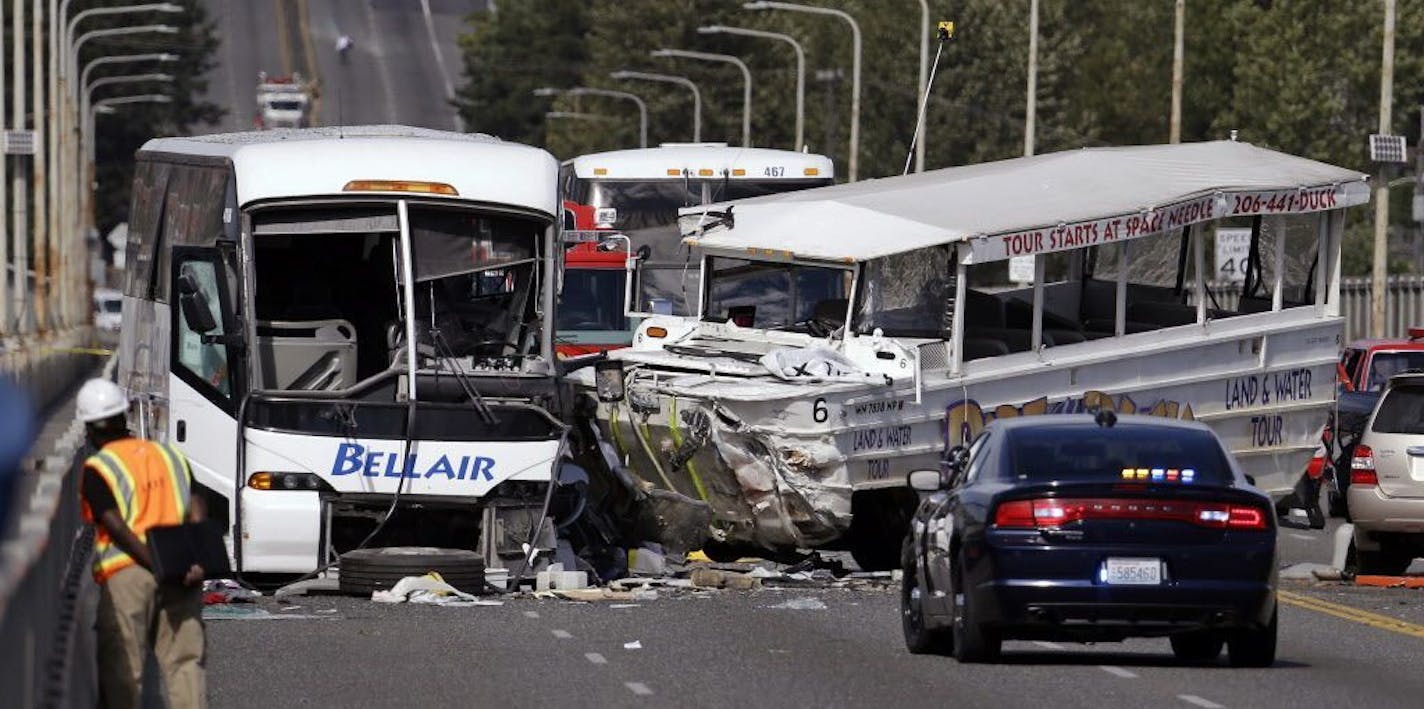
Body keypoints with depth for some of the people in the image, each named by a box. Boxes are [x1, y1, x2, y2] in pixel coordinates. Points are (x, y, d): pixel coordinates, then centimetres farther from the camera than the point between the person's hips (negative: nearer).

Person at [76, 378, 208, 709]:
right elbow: (196, 510, 3)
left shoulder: (97, 470, 0)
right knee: (185, 662, 5)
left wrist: (157, 565, -14)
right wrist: (198, 561, -7)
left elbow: (116, 527, -11)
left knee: (122, 668, 3)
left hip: (126, 573, -4)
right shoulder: (171, 456, 15)